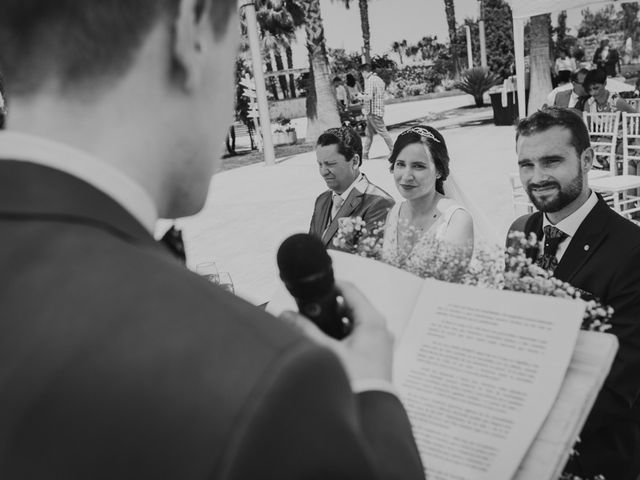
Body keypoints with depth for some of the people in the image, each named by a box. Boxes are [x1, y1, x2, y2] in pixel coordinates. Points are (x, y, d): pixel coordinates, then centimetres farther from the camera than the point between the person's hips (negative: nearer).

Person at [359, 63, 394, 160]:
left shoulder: (369, 80, -14)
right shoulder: (379, 79, 15)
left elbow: (369, 96, -23)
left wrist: (361, 96, -4)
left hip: (373, 111, -9)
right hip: (379, 109, 10)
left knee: (382, 131, -5)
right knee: (369, 133, 12)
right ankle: (365, 154, 16)